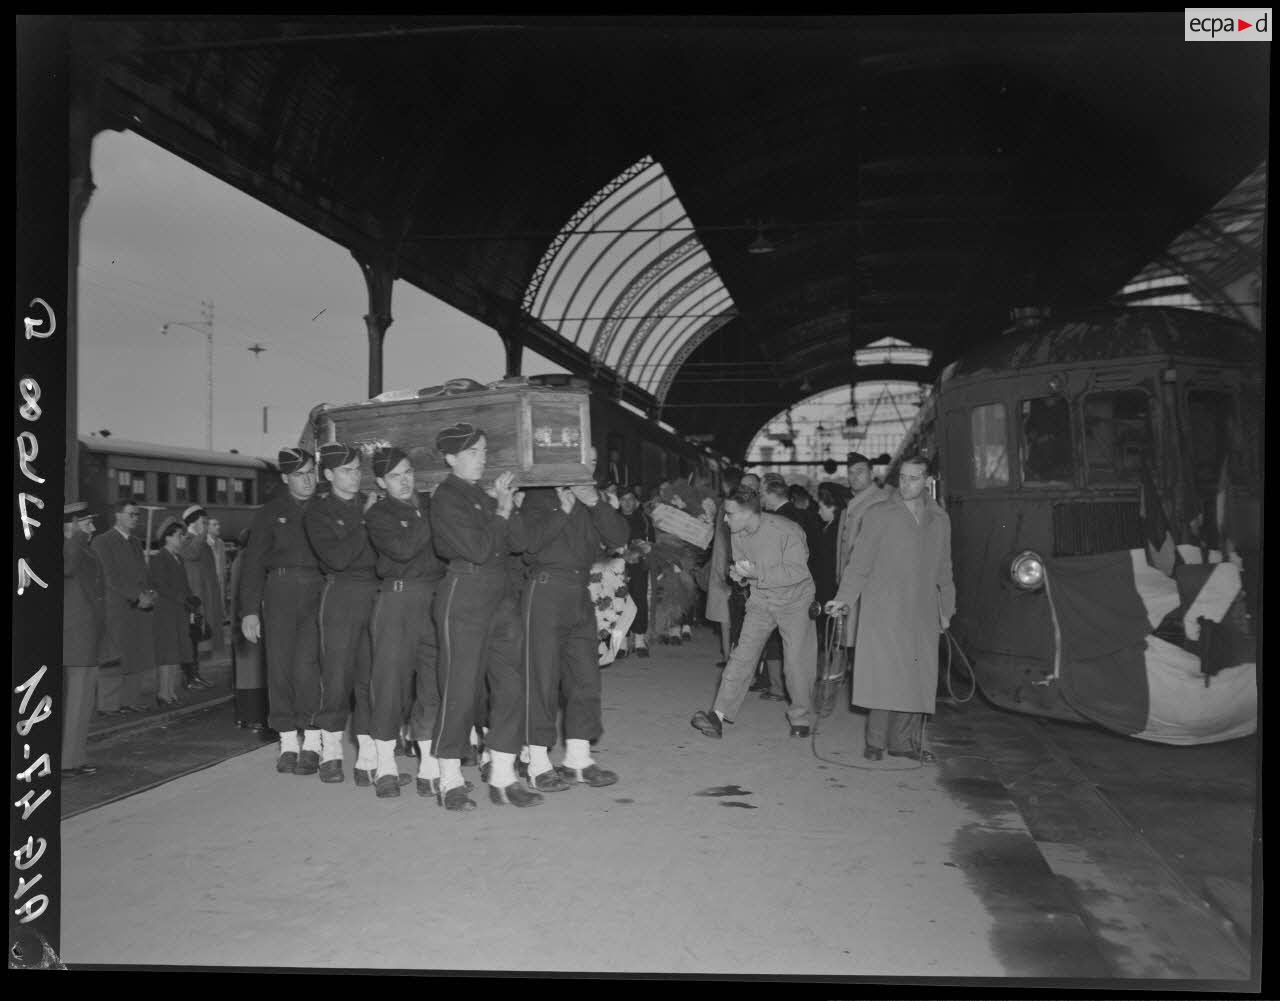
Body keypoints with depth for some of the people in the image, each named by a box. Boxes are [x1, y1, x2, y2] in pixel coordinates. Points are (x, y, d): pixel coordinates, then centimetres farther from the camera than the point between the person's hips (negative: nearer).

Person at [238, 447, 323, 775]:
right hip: (279, 591, 2)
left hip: (317, 591, -2)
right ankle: (288, 744, 11)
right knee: (279, 665, 0)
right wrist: (249, 610, 0)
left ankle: (311, 744, -1)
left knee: (307, 666, -11)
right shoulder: (270, 512, 11)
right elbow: (252, 563, 8)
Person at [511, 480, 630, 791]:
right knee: (542, 677, -3)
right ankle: (538, 764, 5)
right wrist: (563, 510, -13)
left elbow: (619, 537, 5)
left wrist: (595, 503, -8)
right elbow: (526, 540, -14)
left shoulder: (589, 499, 16)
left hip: (580, 593, 6)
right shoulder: (539, 496, 0)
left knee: (586, 676, 7)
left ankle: (578, 759, 18)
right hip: (547, 590, -6)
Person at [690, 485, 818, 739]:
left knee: (797, 661, -2)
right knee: (743, 655, -6)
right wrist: (737, 572, -15)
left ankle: (799, 718, 20)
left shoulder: (787, 532, -24)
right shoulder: (738, 534, -5)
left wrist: (757, 572, -33)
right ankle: (719, 715, -11)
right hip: (760, 601, 4)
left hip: (794, 600, -4)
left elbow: (798, 571, -26)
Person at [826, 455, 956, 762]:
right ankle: (876, 742, 4)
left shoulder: (939, 519, 13)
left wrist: (946, 609, 21)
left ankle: (905, 741, 12)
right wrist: (844, 597, -9)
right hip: (883, 610, -4)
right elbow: (861, 561, 0)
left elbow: (944, 569, 21)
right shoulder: (878, 514, 1)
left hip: (923, 613, 4)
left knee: (918, 678, 2)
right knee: (883, 674, -6)